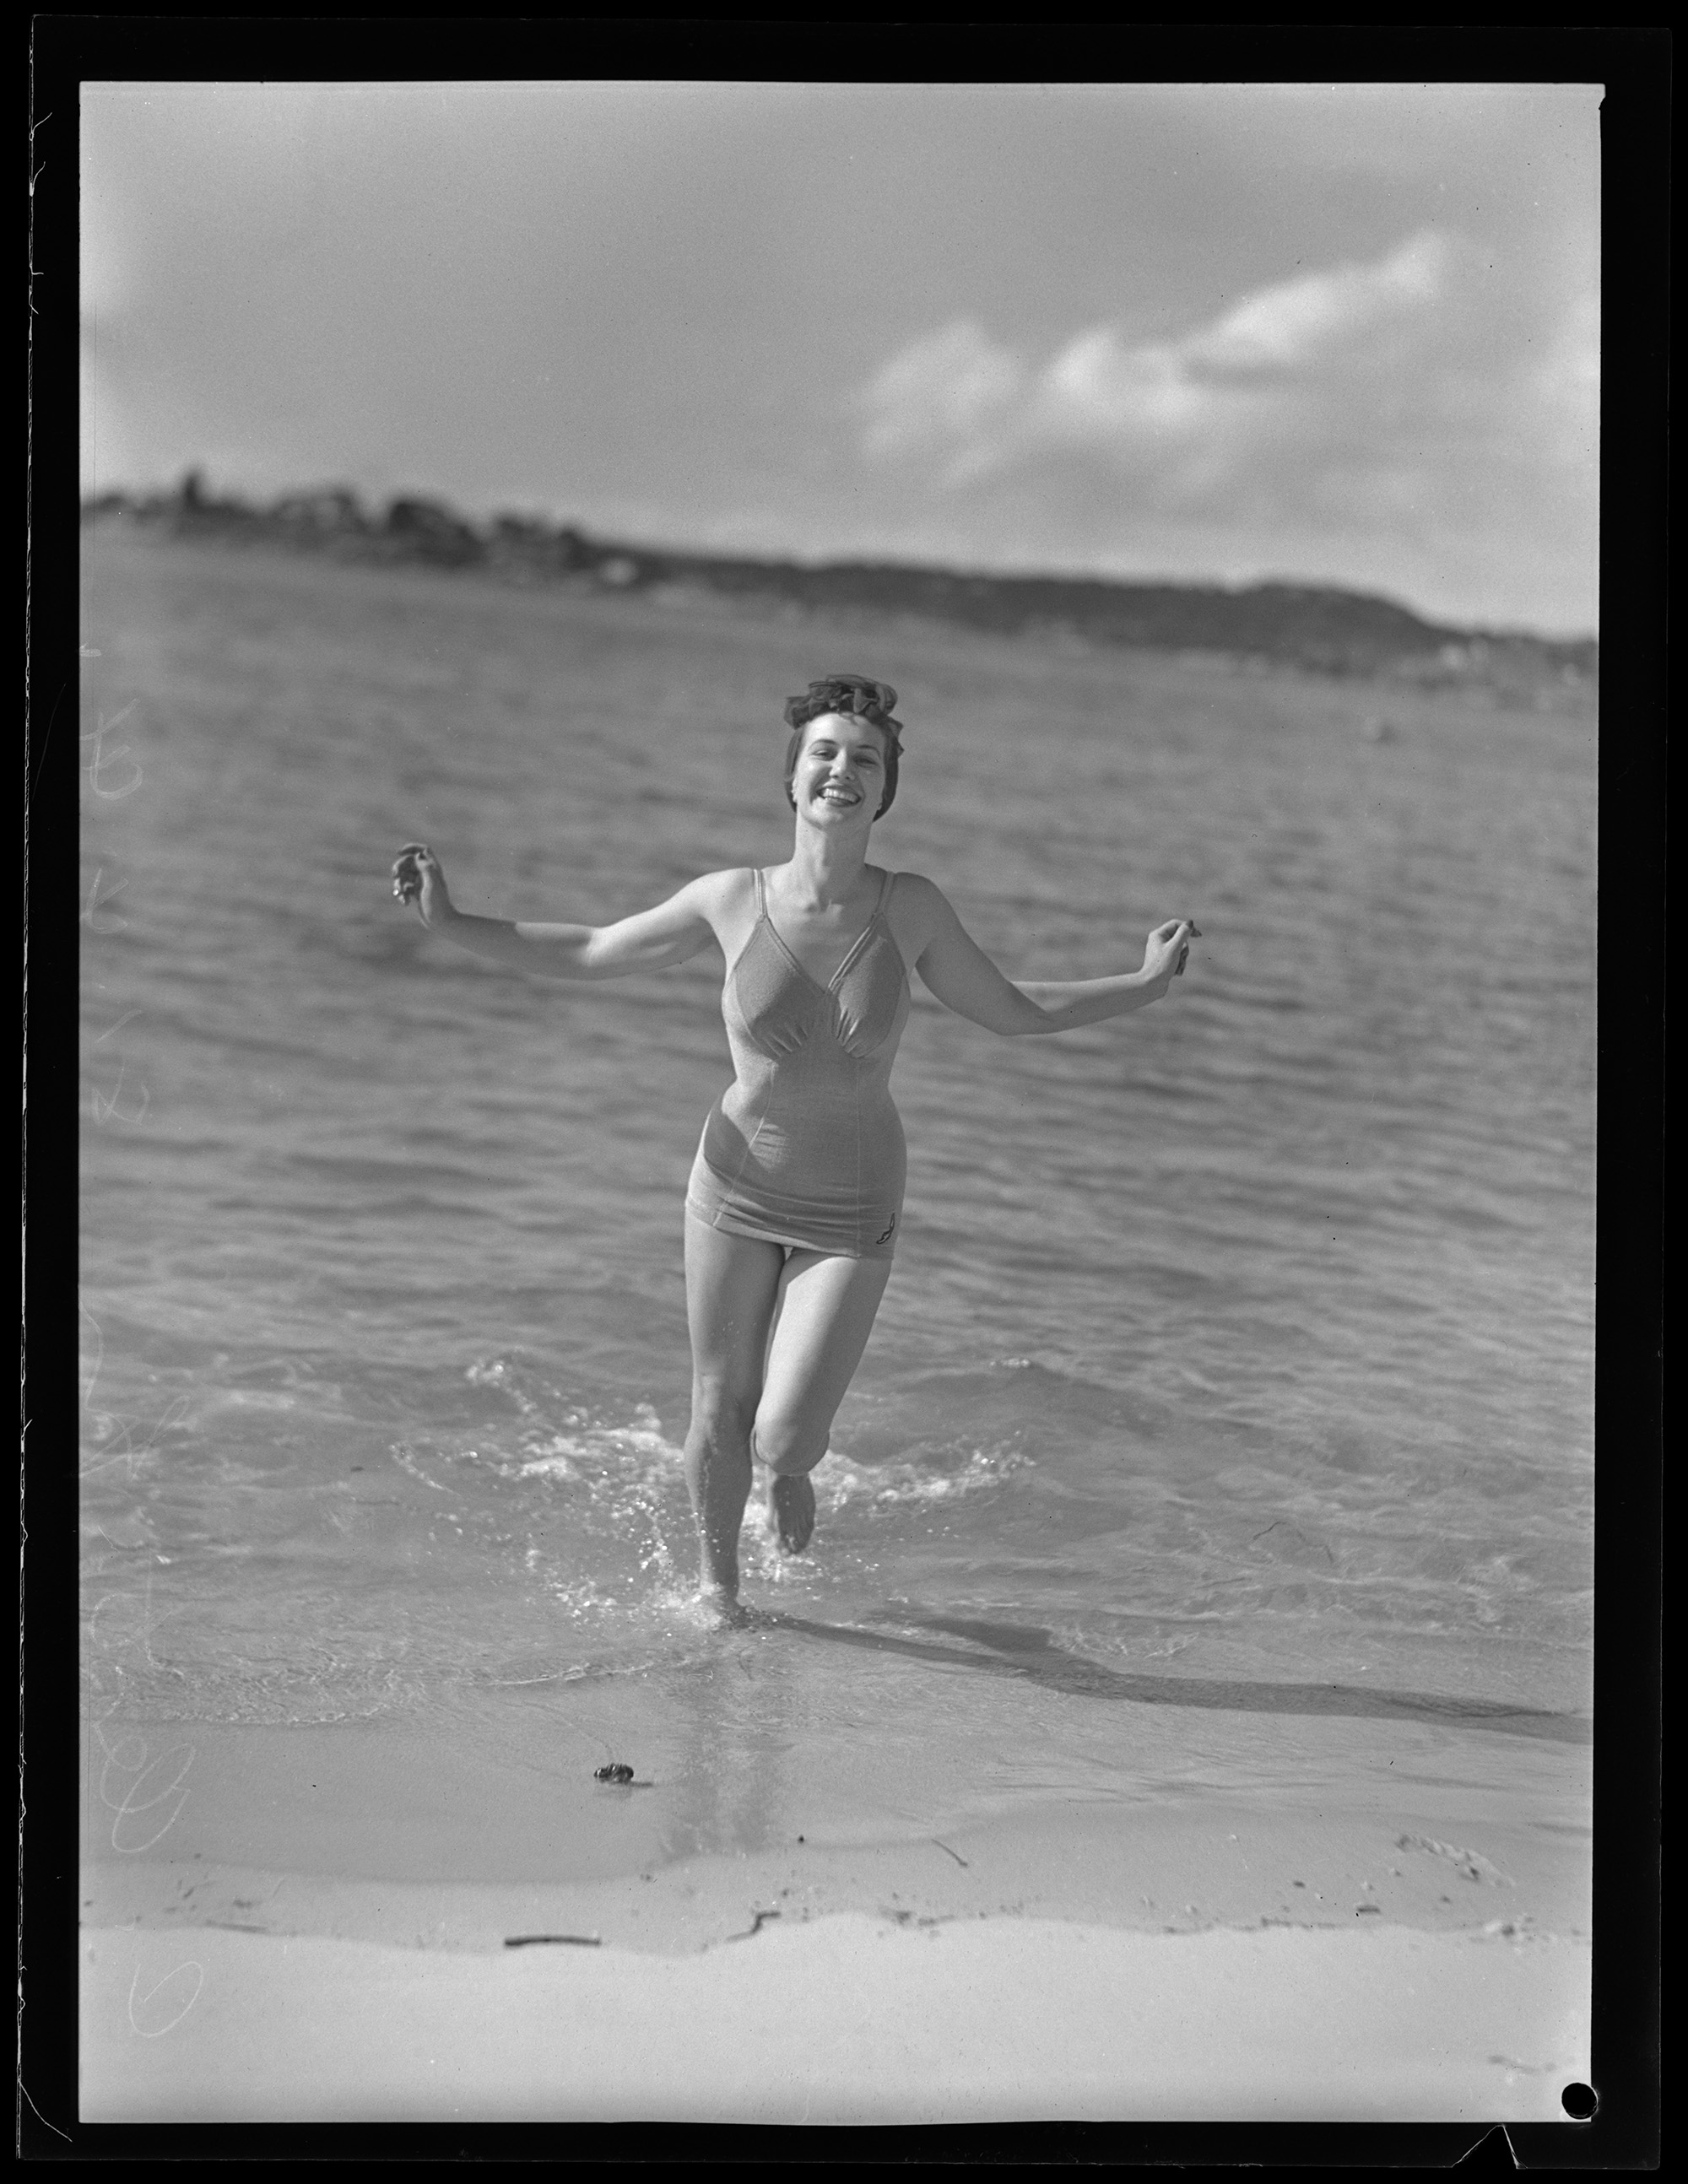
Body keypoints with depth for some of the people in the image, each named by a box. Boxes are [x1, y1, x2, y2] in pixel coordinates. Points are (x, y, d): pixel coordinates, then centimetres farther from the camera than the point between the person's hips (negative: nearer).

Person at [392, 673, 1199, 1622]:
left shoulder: (909, 908, -12)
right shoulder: (731, 901, -12)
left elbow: (1013, 1012, 3)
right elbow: (589, 954, 2)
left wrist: (1146, 983, -4)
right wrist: (451, 922, -5)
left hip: (852, 1217, -1)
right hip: (737, 1192, 1)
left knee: (782, 1440, -10)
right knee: (718, 1425, 11)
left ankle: (792, 1472, 28)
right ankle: (718, 1584, 40)